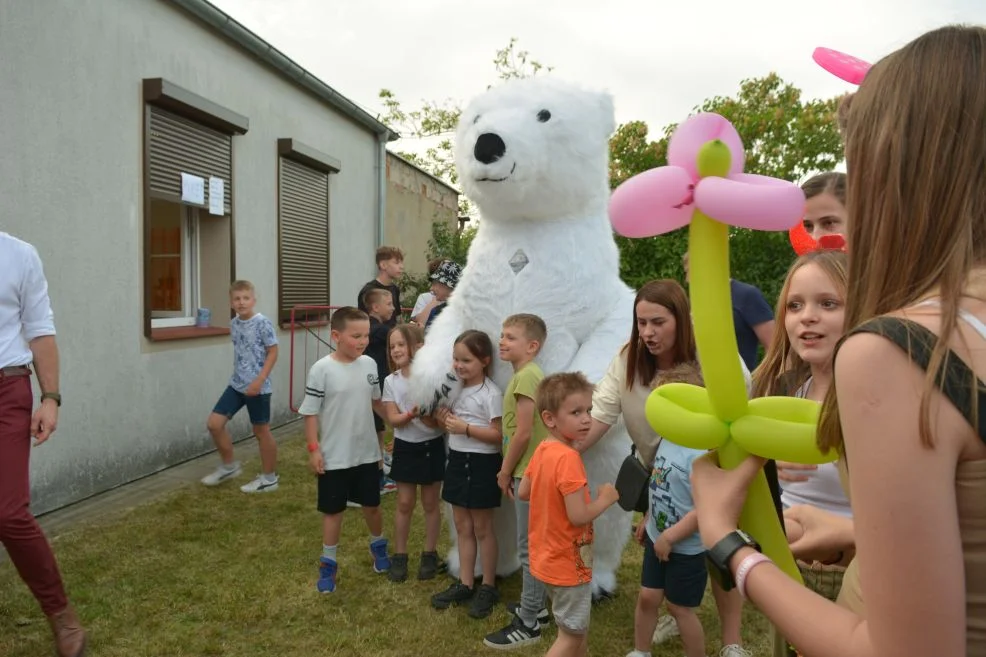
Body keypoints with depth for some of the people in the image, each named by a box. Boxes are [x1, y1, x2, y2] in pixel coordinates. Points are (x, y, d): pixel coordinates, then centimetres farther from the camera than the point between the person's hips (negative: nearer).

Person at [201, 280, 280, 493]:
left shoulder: (263, 323, -14)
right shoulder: (234, 324, 7)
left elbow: (273, 352, -14)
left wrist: (259, 380, -20)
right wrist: (239, 377, 16)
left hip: (257, 387, -7)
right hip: (236, 385, 7)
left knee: (261, 431, 5)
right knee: (214, 423, 2)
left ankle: (269, 478, 20)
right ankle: (229, 466, 23)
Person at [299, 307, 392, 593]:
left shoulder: (369, 364, -3)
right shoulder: (322, 369, -16)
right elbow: (310, 413, -11)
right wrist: (313, 448, -13)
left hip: (367, 453, 4)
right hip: (334, 457, -4)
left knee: (371, 505, 18)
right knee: (333, 510, 11)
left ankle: (378, 546, 44)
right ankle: (328, 563, 28)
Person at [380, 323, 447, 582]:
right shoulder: (391, 381, -3)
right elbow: (393, 419, -9)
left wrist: (424, 414, -32)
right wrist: (410, 415, -28)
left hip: (432, 447, -2)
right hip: (405, 448, 2)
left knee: (430, 503, 10)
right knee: (404, 504, 9)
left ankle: (430, 554, 26)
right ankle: (399, 555, 24)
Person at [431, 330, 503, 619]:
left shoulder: (491, 394, -16)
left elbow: (498, 435, -20)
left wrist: (465, 427, -26)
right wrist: (444, 419, -4)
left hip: (482, 464, -7)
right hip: (457, 460, 7)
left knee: (482, 528, 6)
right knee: (462, 527, 14)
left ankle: (488, 587, 21)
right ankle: (465, 584, 26)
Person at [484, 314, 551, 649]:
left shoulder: (525, 376, -19)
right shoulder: (527, 374, 12)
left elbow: (522, 433, -22)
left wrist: (505, 472, -11)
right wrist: (510, 470, 16)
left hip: (528, 473, -10)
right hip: (530, 471, 10)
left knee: (529, 549, -1)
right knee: (534, 546, 19)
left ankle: (527, 625, 9)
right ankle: (535, 607, 33)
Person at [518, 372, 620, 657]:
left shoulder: (542, 450, -1)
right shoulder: (568, 458, -27)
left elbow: (523, 492, 10)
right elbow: (579, 516, -28)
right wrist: (605, 498, -13)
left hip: (549, 556, 9)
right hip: (568, 562, -9)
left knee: (577, 628, 26)